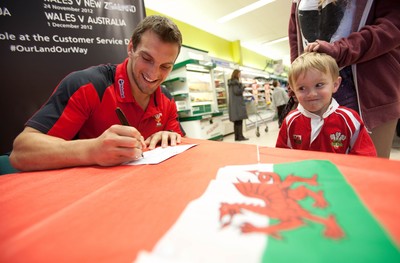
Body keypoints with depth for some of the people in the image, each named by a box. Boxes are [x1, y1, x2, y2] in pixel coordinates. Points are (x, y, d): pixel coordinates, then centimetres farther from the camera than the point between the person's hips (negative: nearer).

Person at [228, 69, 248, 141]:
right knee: (239, 120, -7)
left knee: (236, 121, 9)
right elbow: (237, 91, -18)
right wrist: (243, 87, -4)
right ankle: (240, 136, -7)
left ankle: (237, 136, 10)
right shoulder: (236, 82, -10)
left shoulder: (230, 82, 18)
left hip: (233, 104, 9)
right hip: (238, 103, -9)